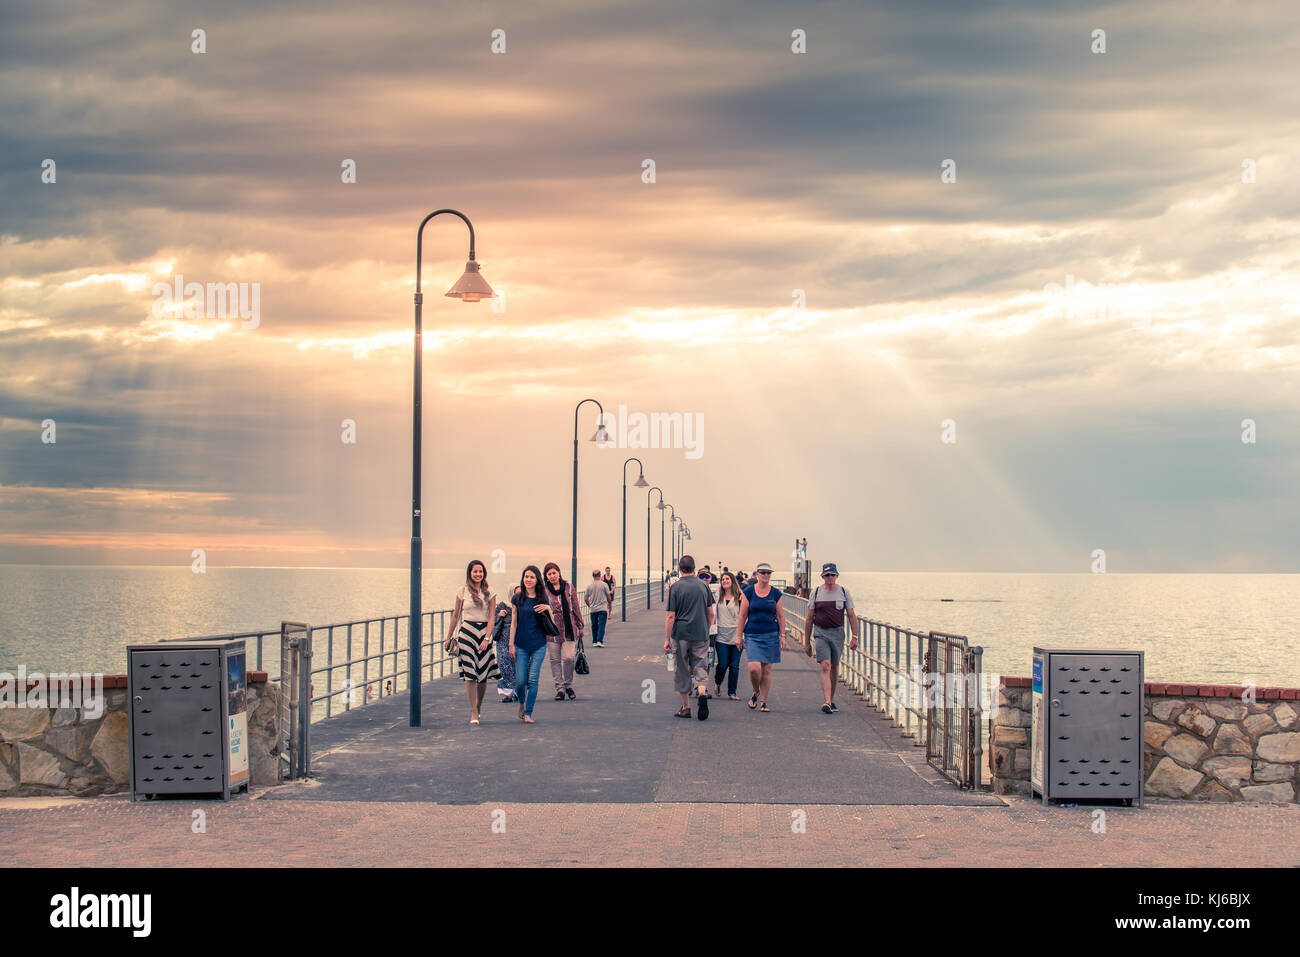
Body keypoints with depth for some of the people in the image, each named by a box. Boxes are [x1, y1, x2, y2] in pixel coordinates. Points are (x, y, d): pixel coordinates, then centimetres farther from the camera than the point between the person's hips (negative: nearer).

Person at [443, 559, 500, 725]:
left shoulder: (488, 592, 5)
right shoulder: (463, 591, 4)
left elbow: (491, 617, 2)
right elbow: (455, 615, 11)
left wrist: (487, 638, -9)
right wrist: (449, 637, 12)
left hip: (484, 632, 1)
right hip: (467, 632, -1)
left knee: (483, 675, 2)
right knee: (470, 674, -9)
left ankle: (477, 708, 22)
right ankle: (474, 713, -7)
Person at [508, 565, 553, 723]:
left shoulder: (543, 599, 4)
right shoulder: (518, 598, 1)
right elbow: (514, 622, 3)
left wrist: (548, 609, -11)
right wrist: (511, 644, -1)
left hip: (539, 645, 0)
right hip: (521, 645, 0)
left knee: (533, 679, -3)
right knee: (520, 680, -3)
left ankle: (528, 713, 4)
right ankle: (522, 703, 27)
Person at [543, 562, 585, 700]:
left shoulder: (568, 588, 8)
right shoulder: (544, 591, 2)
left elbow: (576, 607, 13)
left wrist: (580, 626, 14)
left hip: (569, 629, 0)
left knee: (568, 658, -8)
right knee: (555, 659, 3)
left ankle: (568, 685, 13)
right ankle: (560, 688, 12)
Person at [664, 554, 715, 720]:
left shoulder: (675, 587, -6)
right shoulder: (703, 586, 4)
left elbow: (670, 616, -9)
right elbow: (711, 614, 9)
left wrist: (667, 639, -5)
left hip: (681, 634, -2)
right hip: (701, 635, 2)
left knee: (682, 672, 9)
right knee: (700, 669, 5)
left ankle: (686, 707, 14)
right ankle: (703, 693, -23)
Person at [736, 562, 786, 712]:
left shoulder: (775, 594, 6)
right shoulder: (748, 592, 1)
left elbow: (781, 616, 9)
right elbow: (742, 616, 3)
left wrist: (782, 636, 3)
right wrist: (739, 636, 0)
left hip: (771, 636, 2)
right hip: (752, 635, -1)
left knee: (767, 670, 2)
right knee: (754, 667, -14)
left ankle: (763, 702, 12)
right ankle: (756, 693, 15)